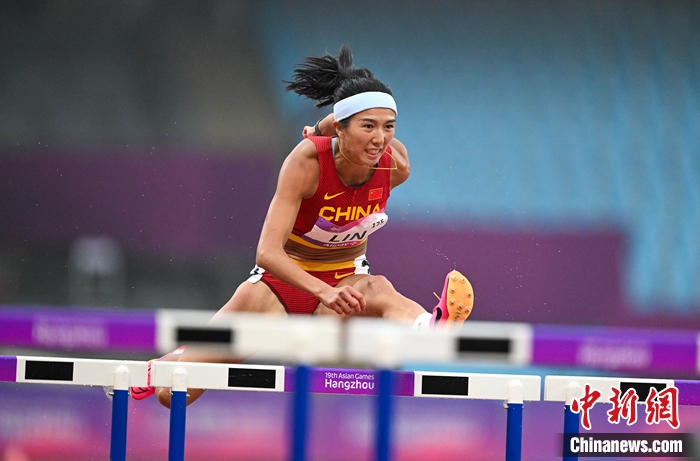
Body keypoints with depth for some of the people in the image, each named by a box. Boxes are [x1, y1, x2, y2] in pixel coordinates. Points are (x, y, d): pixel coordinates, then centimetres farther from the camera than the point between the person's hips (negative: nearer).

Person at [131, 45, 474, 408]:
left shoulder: (395, 167, -17)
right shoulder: (308, 161, -28)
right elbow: (267, 252, -37)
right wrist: (322, 290, -50)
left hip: (345, 283, 1)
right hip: (283, 279, -1)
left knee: (378, 291, -40)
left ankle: (431, 330, -75)